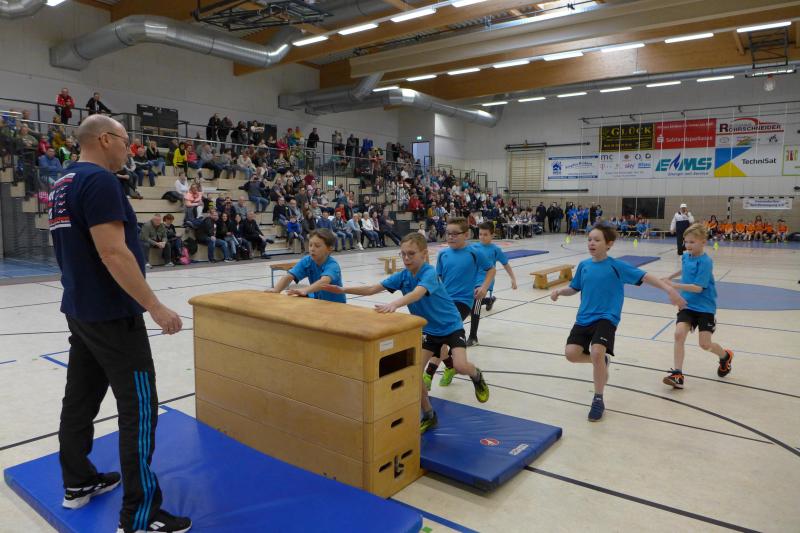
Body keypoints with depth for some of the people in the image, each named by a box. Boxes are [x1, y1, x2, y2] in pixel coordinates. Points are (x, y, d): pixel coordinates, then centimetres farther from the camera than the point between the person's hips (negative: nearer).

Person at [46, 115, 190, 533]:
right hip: (111, 315, -10)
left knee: (80, 398, 17)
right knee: (139, 408, -6)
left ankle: (78, 484, 31)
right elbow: (113, 251, -25)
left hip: (79, 310, 10)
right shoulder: (100, 179, -17)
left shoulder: (62, 185, 13)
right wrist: (155, 306, -23)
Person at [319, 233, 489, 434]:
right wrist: (343, 290, -23)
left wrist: (394, 304, -66)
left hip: (451, 326, -5)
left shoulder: (429, 273, -27)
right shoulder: (402, 276, -8)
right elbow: (372, 289, -10)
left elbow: (417, 293, -47)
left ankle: (476, 375, 16)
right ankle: (428, 415, 15)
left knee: (460, 366, -24)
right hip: (429, 329, 6)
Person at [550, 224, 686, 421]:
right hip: (583, 319, 4)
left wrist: (670, 290, -20)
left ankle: (598, 400, -2)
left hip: (606, 319, -4)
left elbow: (645, 277, -10)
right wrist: (559, 291, -2)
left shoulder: (616, 266, -7)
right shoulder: (583, 265, 6)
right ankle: (601, 361, 21)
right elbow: (574, 288, 18)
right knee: (571, 353, -14)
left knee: (597, 352, -26)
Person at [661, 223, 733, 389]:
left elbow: (698, 287, -26)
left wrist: (674, 285, -30)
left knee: (705, 344, -1)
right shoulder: (685, 256, 2)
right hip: (688, 305, 5)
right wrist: (671, 276, 30)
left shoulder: (705, 262, -19)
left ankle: (726, 356, 35)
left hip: (704, 307, -5)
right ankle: (677, 374, -13)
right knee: (679, 333, -15)